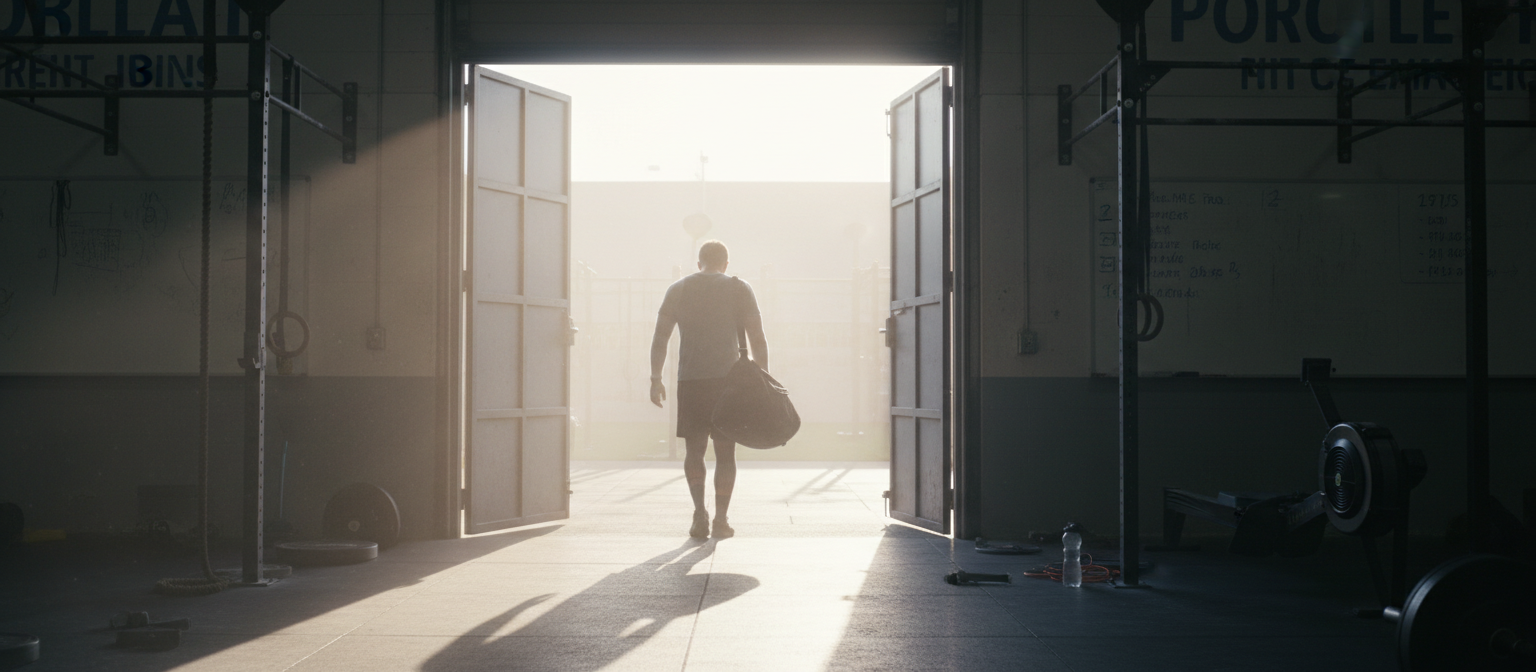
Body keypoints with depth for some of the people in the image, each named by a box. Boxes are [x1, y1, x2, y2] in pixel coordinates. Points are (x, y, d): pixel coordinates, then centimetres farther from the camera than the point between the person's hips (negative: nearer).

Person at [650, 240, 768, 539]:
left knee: (694, 450, 12)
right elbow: (758, 340, 0)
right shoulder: (739, 289, 6)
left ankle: (700, 512, -3)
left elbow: (660, 338, 7)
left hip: (689, 380, 1)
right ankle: (721, 520, 7)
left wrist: (655, 379, 12)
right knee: (725, 452, 8)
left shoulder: (678, 289, 11)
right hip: (728, 379, -1)